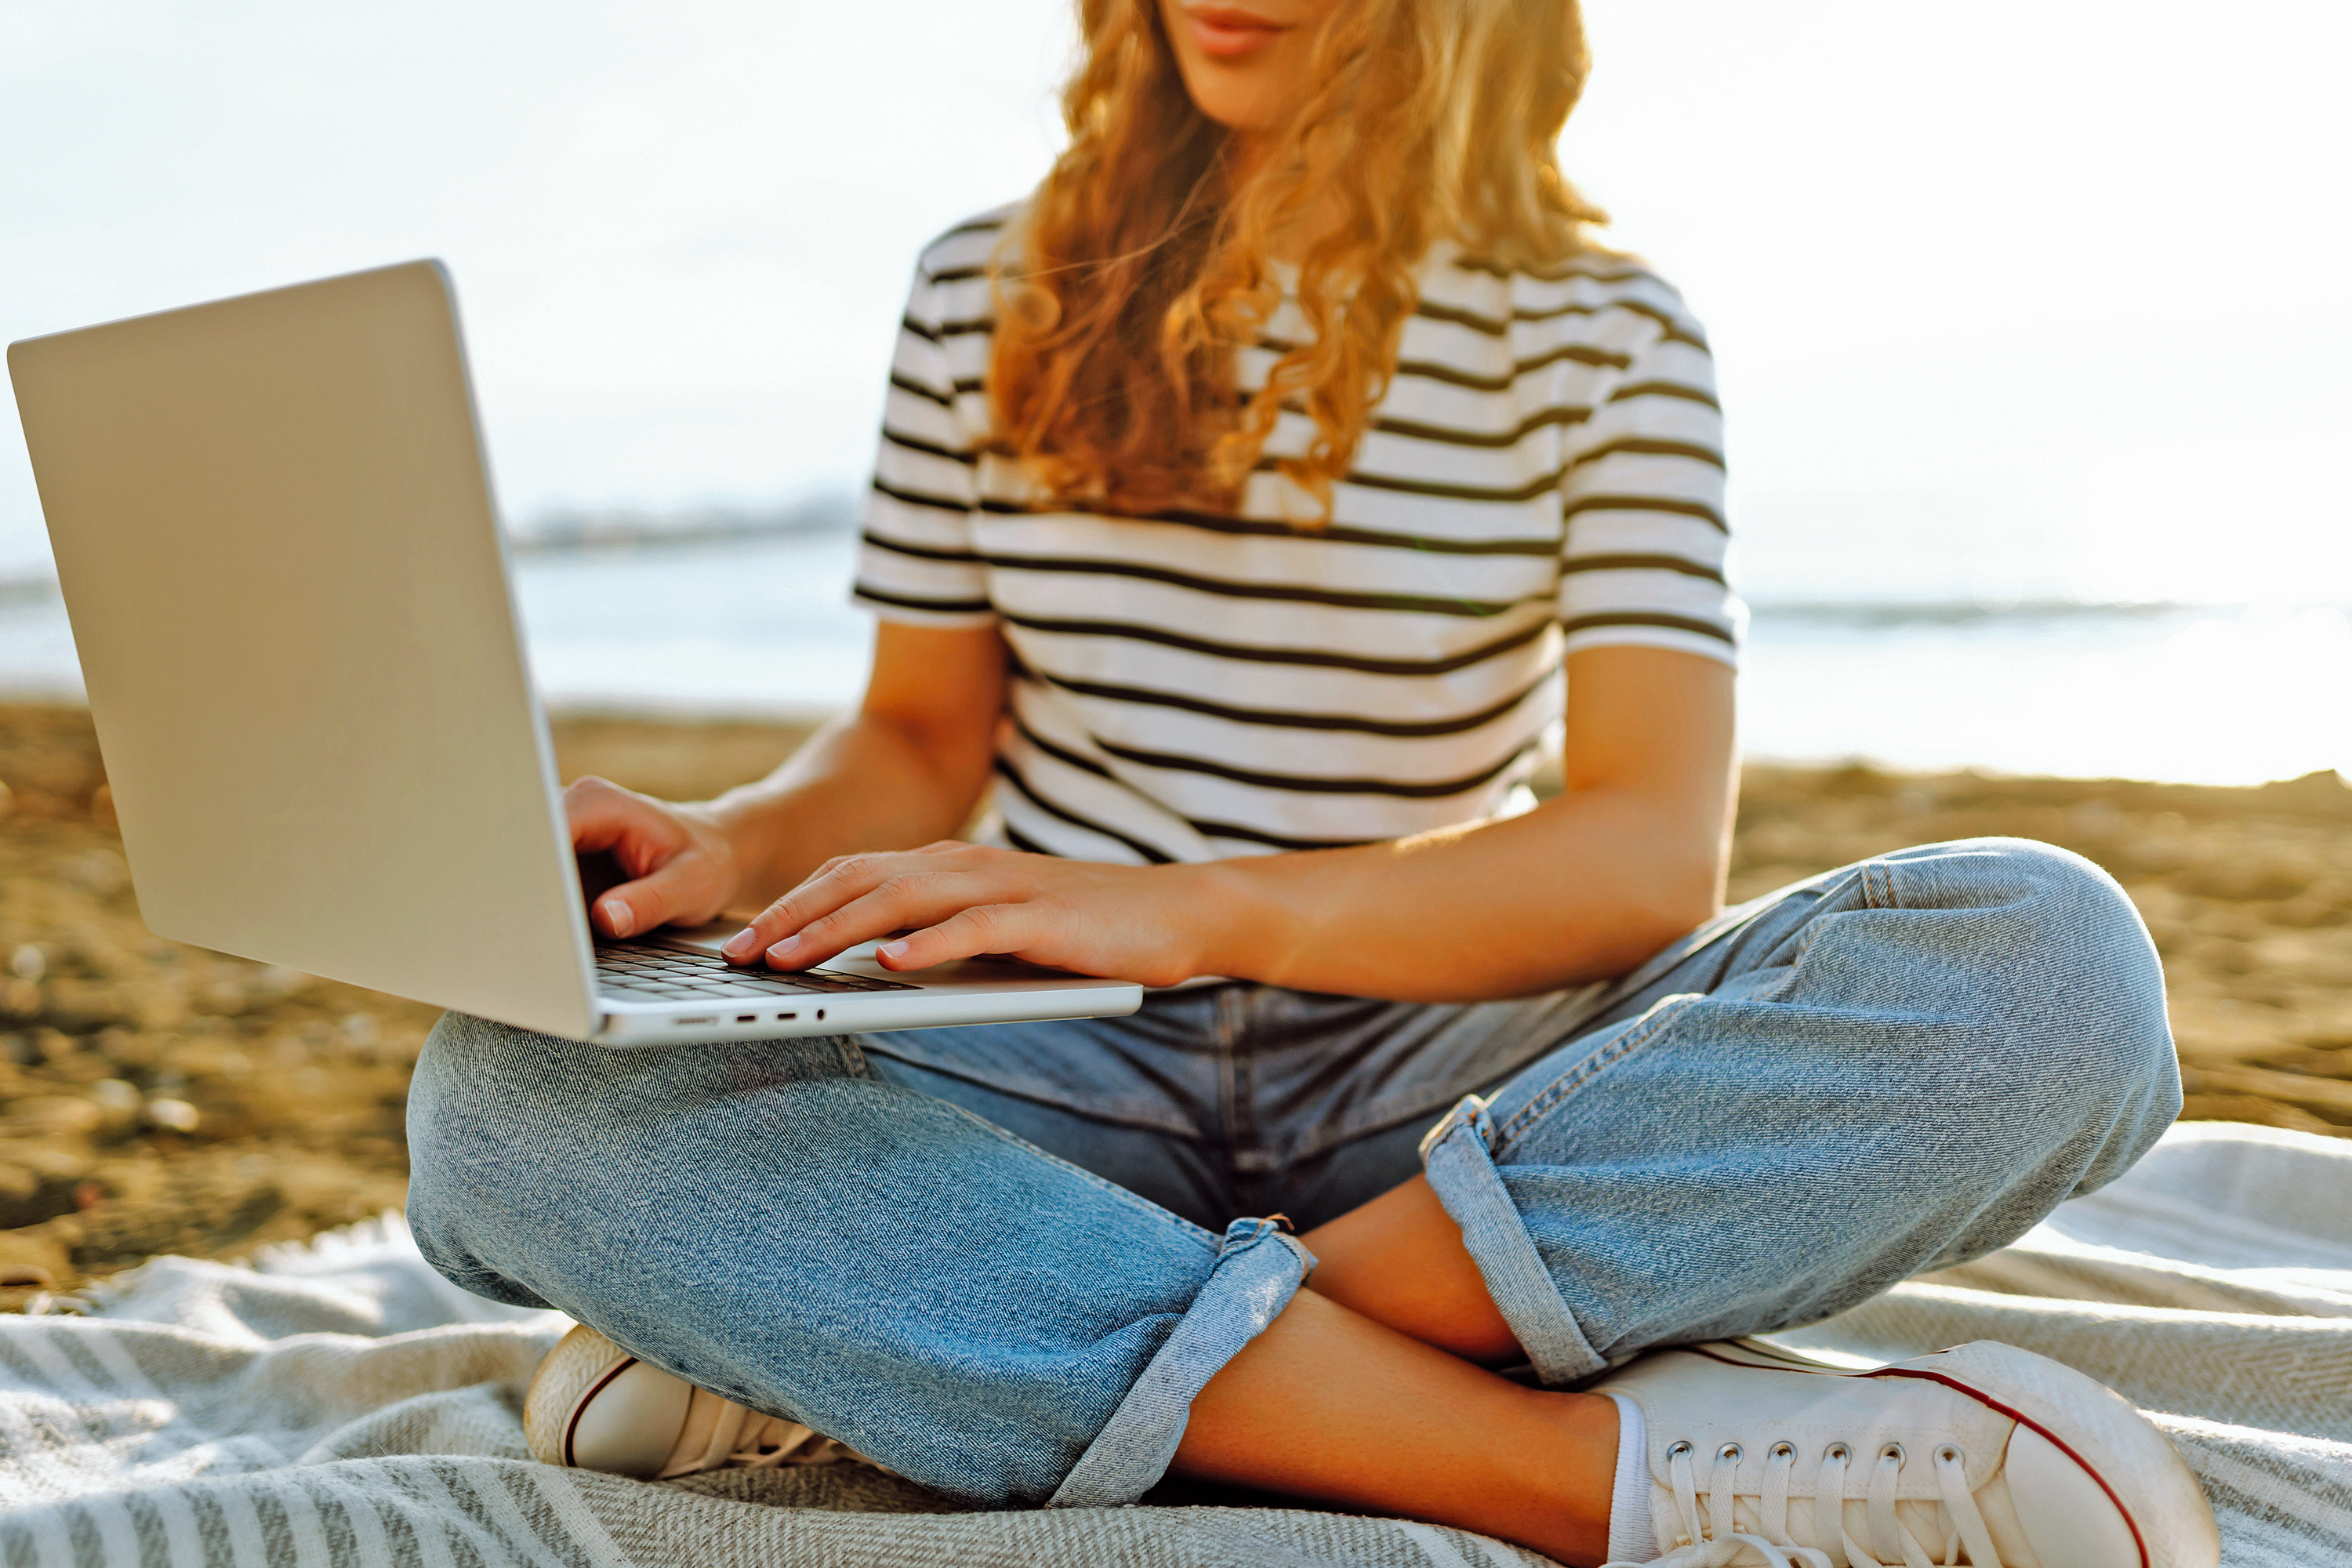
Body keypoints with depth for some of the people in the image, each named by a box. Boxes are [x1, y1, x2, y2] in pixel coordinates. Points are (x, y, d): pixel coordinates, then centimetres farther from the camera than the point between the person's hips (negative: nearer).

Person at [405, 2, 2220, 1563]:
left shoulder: (1596, 333, 1)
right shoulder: (989, 293, 9)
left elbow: (1656, 853, -12)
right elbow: (922, 737, 12)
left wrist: (1198, 908, -27)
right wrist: (726, 846, -11)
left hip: (1435, 1067, -1)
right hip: (1070, 1068, 2)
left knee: (2050, 963, -28)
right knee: (503, 1095, -28)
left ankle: (897, 1344, -29)